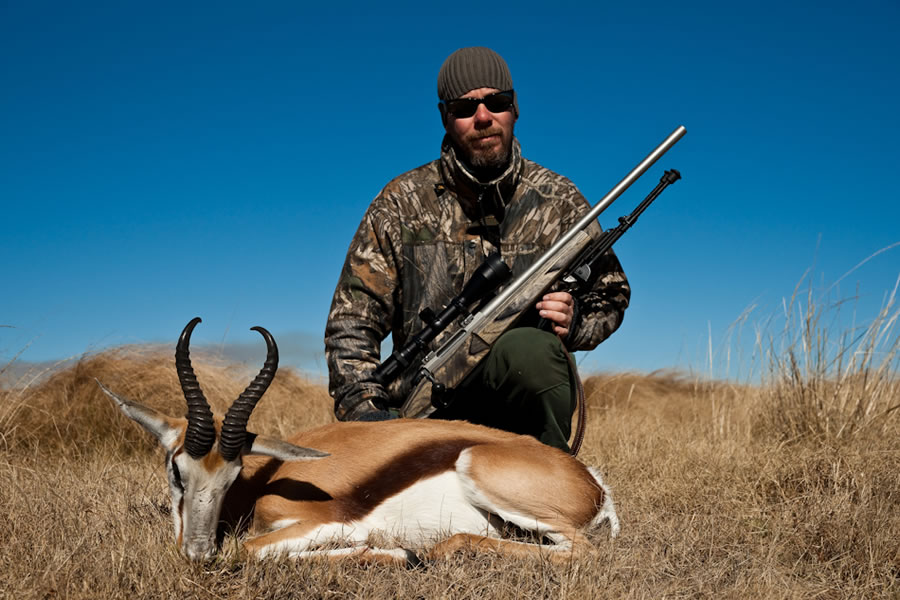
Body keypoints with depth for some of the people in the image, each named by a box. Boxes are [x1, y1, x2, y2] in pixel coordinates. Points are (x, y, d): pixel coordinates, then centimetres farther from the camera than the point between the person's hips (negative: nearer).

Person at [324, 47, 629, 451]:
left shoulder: (559, 201, 8)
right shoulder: (402, 204, 5)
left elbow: (611, 292, 18)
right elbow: (352, 321, 2)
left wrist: (575, 320, -7)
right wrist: (363, 408, -13)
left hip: (522, 392, 0)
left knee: (531, 348, -36)